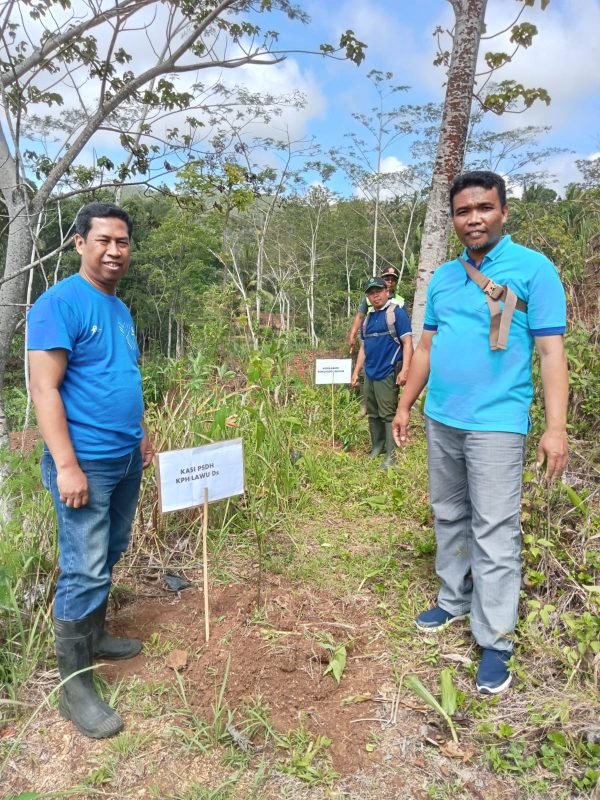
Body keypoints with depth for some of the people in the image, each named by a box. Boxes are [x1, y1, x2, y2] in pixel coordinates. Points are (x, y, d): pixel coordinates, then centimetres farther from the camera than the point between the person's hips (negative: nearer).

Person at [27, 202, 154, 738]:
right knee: (84, 571, -1)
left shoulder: (121, 310, 12)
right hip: (86, 463, -8)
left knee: (109, 557, 19)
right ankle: (74, 684, 14)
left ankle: (93, 636, 38)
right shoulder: (59, 303, -13)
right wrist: (67, 465, -22)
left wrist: (141, 434, 19)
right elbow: (44, 389, -18)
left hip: (126, 459, 8)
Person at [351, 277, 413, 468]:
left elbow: (407, 342, -12)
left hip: (387, 373, -7)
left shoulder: (396, 312, -6)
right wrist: (356, 371, 18)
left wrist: (404, 370, -20)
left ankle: (391, 455, 3)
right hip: (369, 374, 7)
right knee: (372, 414, 14)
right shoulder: (368, 318, 15)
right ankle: (376, 449, 27)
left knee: (388, 414, -4)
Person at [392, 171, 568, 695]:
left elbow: (551, 352, -9)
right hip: (441, 420, 6)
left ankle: (496, 642, 12)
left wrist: (556, 427, -15)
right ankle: (455, 602, 34)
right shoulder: (443, 277, 11)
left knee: (494, 533, -1)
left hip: (495, 424, -6)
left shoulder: (533, 269, -6)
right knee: (450, 518, 17)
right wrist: (405, 406, 14)